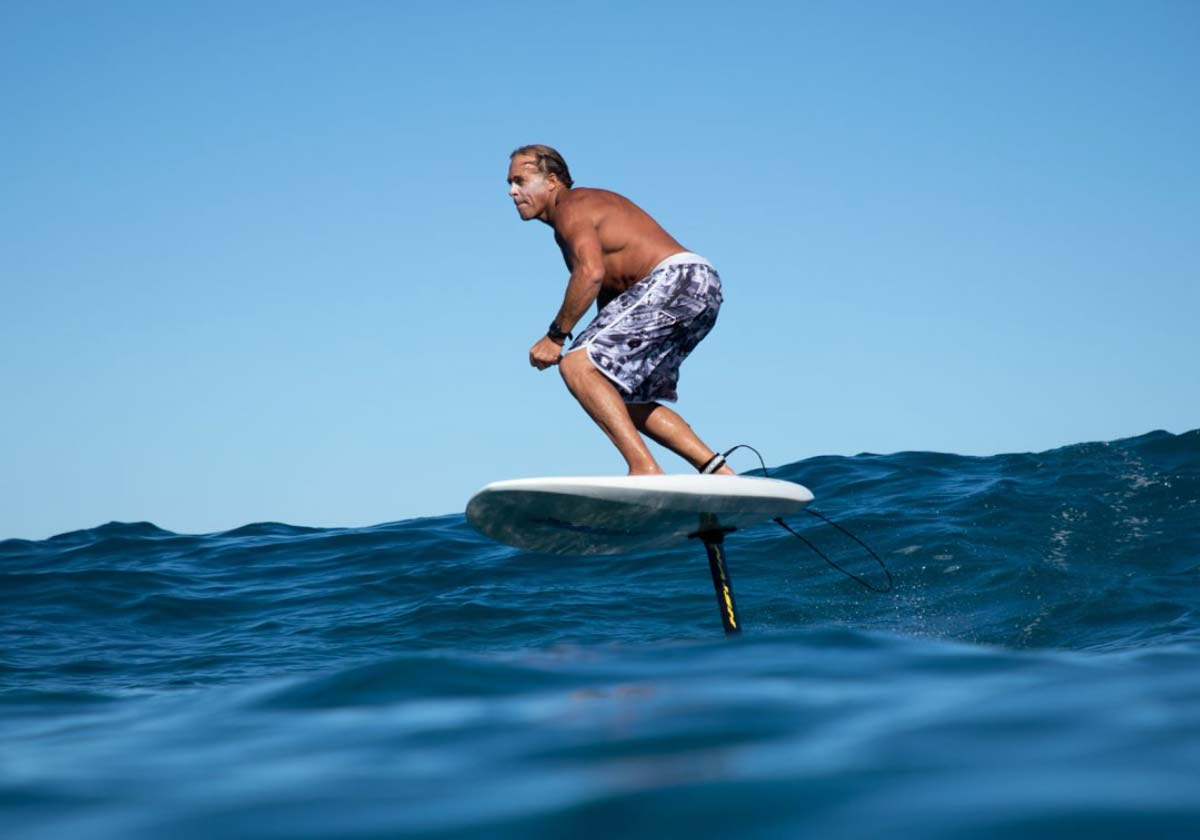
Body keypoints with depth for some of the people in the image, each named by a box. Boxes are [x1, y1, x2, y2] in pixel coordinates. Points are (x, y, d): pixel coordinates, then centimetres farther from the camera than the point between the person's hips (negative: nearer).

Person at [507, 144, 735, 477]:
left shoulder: (570, 207, -4)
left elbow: (591, 273, -22)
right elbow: (609, 285, 25)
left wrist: (555, 336, -17)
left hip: (678, 279, -11)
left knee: (576, 365, -17)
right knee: (622, 398, 18)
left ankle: (645, 468, -26)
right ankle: (715, 469, 11)